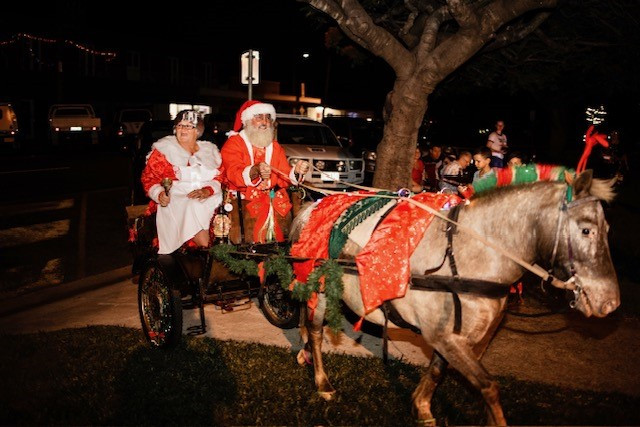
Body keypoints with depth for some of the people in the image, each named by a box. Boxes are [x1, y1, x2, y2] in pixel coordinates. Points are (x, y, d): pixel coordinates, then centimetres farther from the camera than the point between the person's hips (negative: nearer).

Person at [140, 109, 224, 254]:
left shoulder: (210, 150, 17)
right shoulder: (164, 149, 9)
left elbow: (221, 177, 10)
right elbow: (149, 177, 6)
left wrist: (207, 191, -11)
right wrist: (159, 194, -14)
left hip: (209, 199, 3)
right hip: (176, 201, -3)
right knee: (193, 208, -35)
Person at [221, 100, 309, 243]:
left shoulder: (275, 147, 18)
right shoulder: (234, 143, 1)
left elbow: (282, 179, 8)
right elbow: (234, 175, -16)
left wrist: (296, 172, -15)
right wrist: (255, 171, -36)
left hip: (272, 198, 5)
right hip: (242, 198, -5)